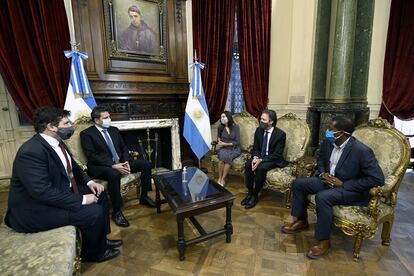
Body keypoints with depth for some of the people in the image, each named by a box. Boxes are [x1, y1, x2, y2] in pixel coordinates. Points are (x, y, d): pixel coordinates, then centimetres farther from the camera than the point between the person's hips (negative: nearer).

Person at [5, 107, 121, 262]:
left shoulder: (57, 142, 0)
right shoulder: (31, 152, -28)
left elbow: (71, 166, 13)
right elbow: (43, 192, -32)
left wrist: (89, 181, -1)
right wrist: (81, 200, -26)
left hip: (61, 191, 10)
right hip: (37, 209, -10)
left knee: (99, 194, 7)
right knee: (94, 212, -20)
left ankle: (101, 240, 21)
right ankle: (94, 253, 10)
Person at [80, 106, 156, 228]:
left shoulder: (114, 130, 14)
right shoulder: (86, 134, -5)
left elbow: (124, 148, 12)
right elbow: (92, 156, -15)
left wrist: (126, 162, -8)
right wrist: (113, 166, -25)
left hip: (120, 163, 7)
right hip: (100, 166, -6)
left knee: (146, 164, -7)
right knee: (114, 174, -39)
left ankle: (144, 197, 7)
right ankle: (116, 211, -21)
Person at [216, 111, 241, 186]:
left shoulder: (236, 127, -6)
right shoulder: (220, 127, 5)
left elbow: (237, 142, -8)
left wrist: (225, 144, -14)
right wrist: (219, 141, 2)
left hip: (234, 149, -2)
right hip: (223, 148, 2)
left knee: (228, 156, -35)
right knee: (222, 155, -33)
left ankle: (223, 179, -23)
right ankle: (219, 178, -22)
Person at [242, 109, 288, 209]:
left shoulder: (280, 134, -17)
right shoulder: (259, 130, -1)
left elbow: (277, 154, -17)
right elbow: (255, 147, 4)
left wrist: (261, 160, -28)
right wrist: (255, 157, -18)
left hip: (274, 160, -5)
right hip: (260, 157, 5)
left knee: (261, 168, -33)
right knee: (248, 165, -23)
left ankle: (255, 195, -14)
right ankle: (250, 192, -9)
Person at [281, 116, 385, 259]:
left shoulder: (362, 151, -25)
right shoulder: (328, 142, -5)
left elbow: (378, 179, -23)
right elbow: (321, 159, 15)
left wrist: (343, 184, -23)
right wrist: (323, 173, -6)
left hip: (352, 189, -7)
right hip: (329, 180, 7)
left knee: (323, 197, -33)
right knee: (298, 183, -3)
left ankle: (323, 241, -12)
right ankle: (301, 221, 14)